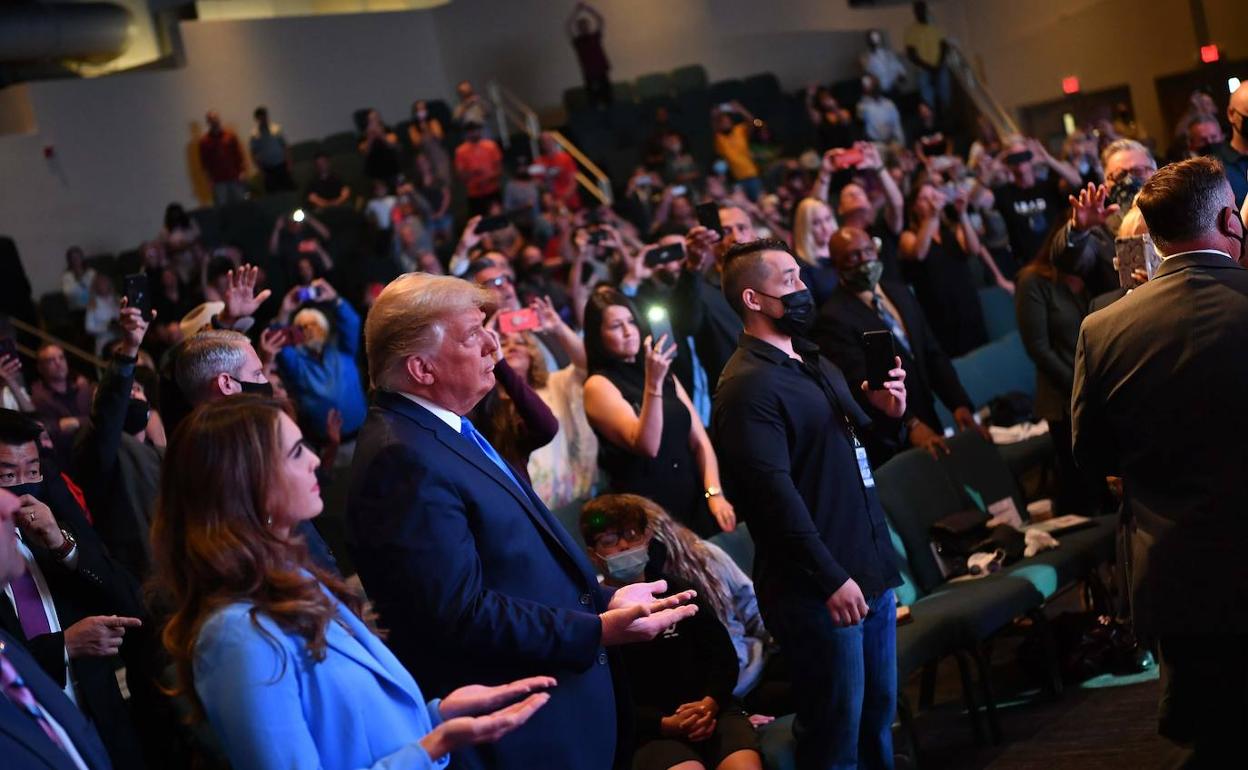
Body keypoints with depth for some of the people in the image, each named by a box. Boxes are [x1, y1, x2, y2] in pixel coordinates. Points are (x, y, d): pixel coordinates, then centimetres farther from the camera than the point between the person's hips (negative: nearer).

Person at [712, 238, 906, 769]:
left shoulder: (814, 362, 15)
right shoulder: (748, 386, -16)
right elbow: (775, 493, -21)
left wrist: (886, 411, 2)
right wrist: (831, 579, -22)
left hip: (870, 569, 9)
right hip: (817, 587, -9)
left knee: (878, 715, 18)